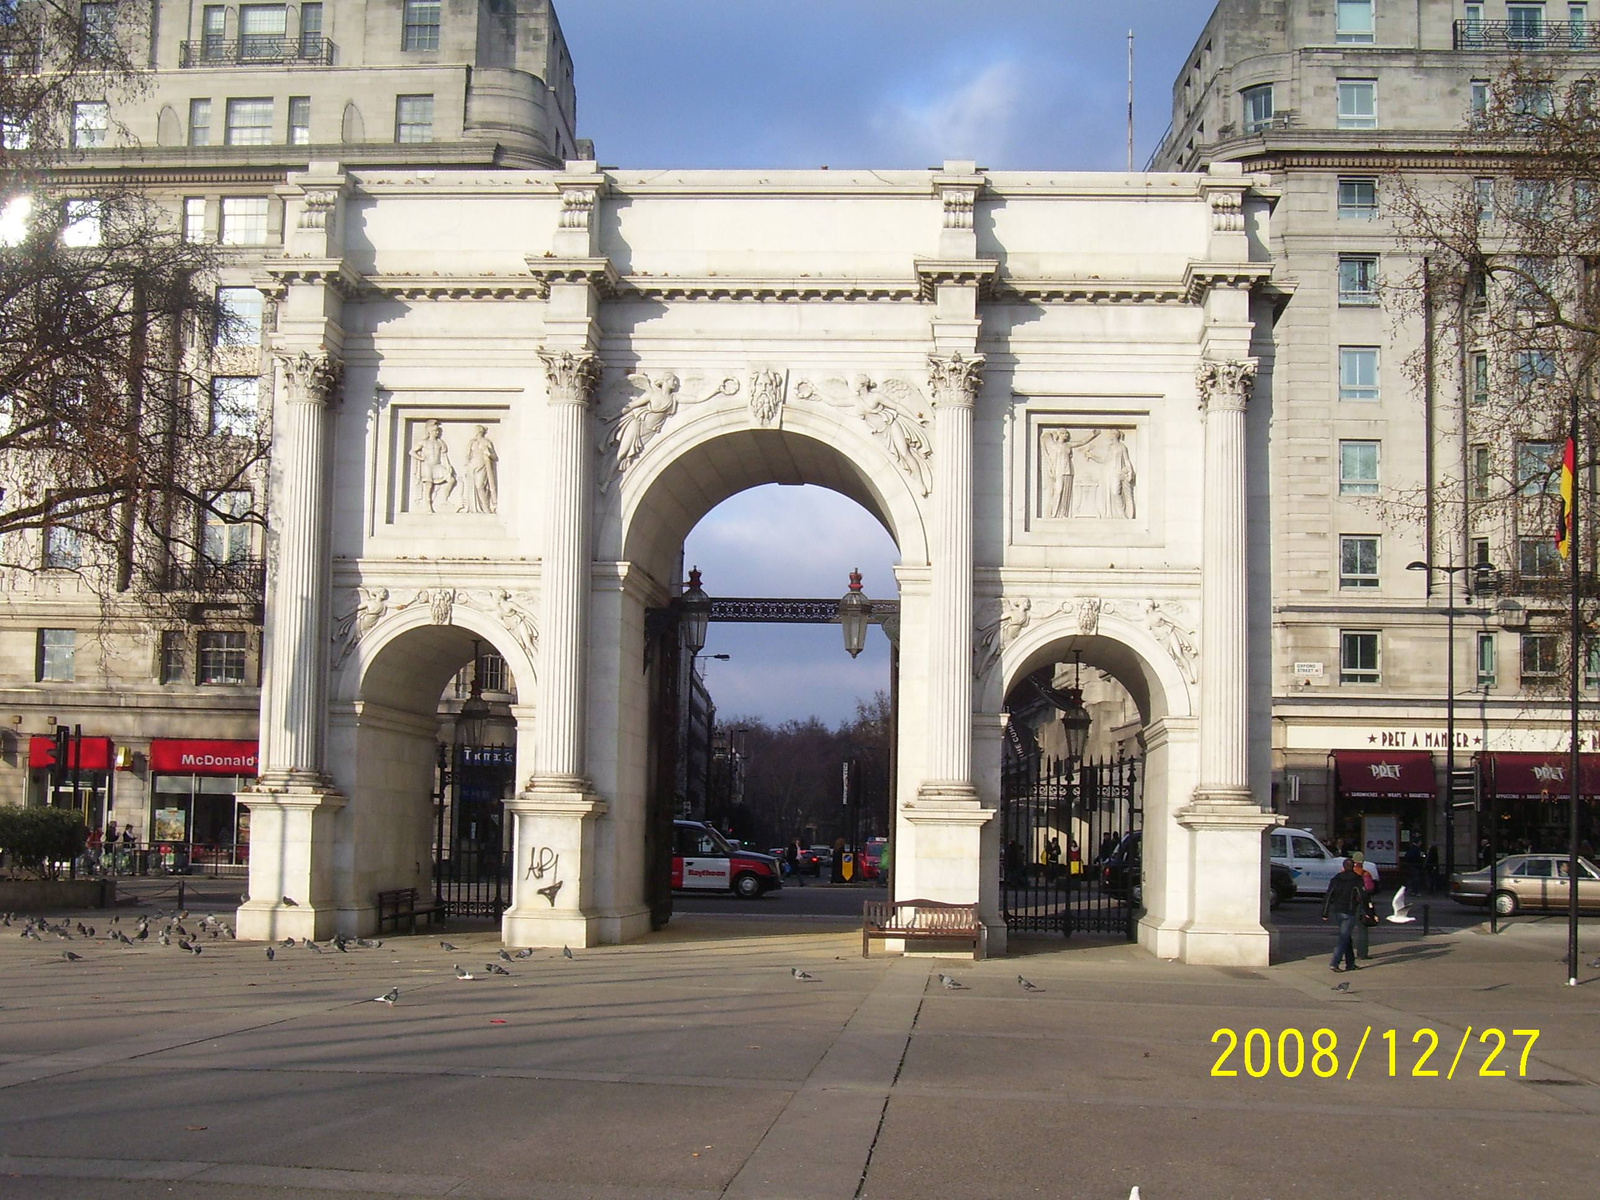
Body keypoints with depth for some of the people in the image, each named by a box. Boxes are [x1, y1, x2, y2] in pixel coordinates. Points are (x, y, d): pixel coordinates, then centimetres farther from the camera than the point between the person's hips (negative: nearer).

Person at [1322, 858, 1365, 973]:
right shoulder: (1357, 880, -7)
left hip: (1338, 911, 5)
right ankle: (1334, 964, -13)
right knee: (1344, 939, -5)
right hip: (1349, 912, -5)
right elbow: (1363, 897, -10)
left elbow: (1328, 897, 4)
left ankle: (1350, 964, 19)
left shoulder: (1335, 879, 6)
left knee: (1347, 938, 16)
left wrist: (1325, 913, 8)